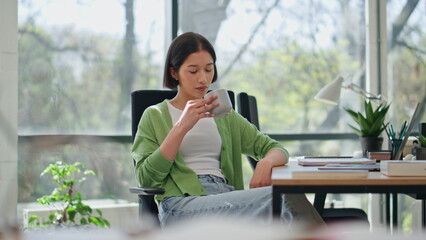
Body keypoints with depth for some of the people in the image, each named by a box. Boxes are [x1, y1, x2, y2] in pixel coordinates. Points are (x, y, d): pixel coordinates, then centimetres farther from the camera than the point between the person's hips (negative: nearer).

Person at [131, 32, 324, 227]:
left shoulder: (226, 117, 29)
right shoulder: (155, 116, 17)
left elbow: (277, 149, 22)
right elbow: (146, 178, 2)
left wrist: (266, 162, -4)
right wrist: (182, 127, -6)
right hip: (181, 205, -4)